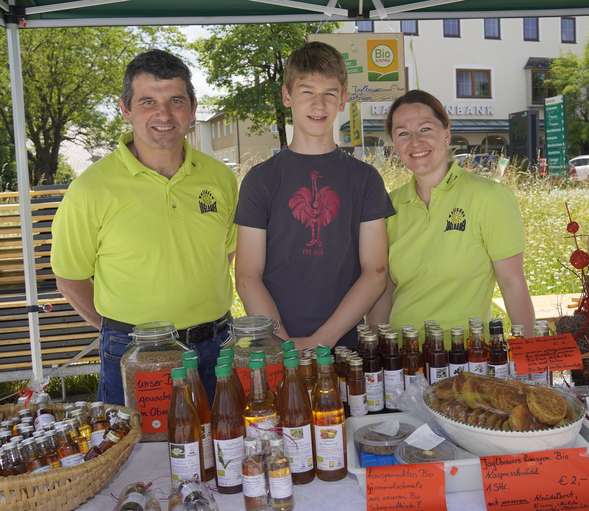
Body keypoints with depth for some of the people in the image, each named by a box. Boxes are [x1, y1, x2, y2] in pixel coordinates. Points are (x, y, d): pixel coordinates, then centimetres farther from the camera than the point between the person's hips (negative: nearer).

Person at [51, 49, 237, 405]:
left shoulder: (221, 178, 0)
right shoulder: (92, 188, -11)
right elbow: (70, 279, -1)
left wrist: (197, 322, 7)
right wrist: (127, 332, 1)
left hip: (215, 348, 4)